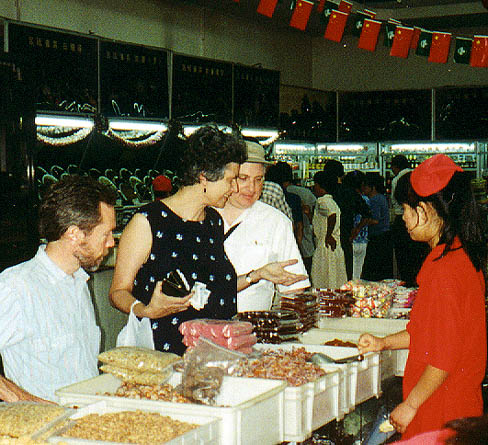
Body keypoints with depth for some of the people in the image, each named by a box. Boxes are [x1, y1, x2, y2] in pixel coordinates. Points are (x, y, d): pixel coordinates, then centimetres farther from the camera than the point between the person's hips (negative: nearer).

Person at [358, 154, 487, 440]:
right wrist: (384, 343, 18)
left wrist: (410, 406, -14)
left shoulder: (444, 270, -23)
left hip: (440, 413, -9)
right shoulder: (464, 255, 8)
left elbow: (444, 357, -22)